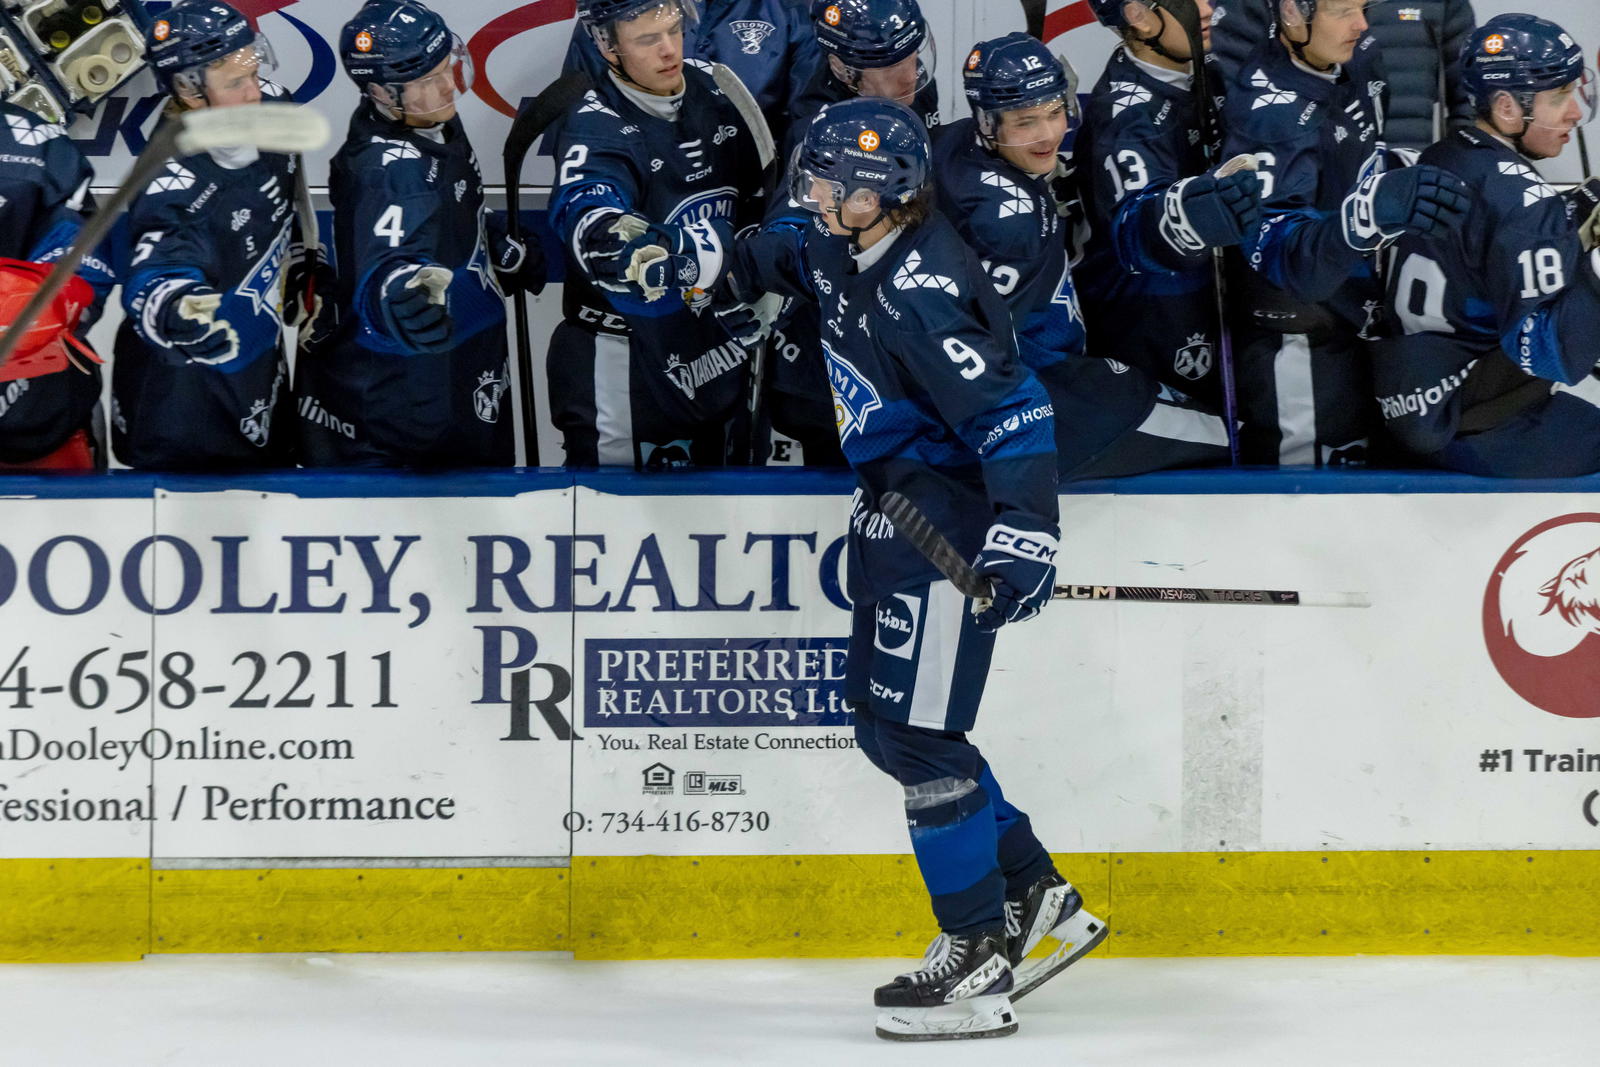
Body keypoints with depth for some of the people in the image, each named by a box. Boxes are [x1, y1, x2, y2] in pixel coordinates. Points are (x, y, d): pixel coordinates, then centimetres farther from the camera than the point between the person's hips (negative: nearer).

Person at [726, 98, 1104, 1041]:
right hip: (893, 503, 10)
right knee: (885, 722, 16)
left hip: (948, 511, -10)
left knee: (916, 730, -11)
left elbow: (1013, 410, -30)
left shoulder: (920, 290, -25)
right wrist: (738, 264, 15)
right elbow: (802, 260, 31)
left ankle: (979, 961, -5)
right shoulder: (847, 253, 3)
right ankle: (1030, 890, 27)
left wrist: (1025, 532, -36)